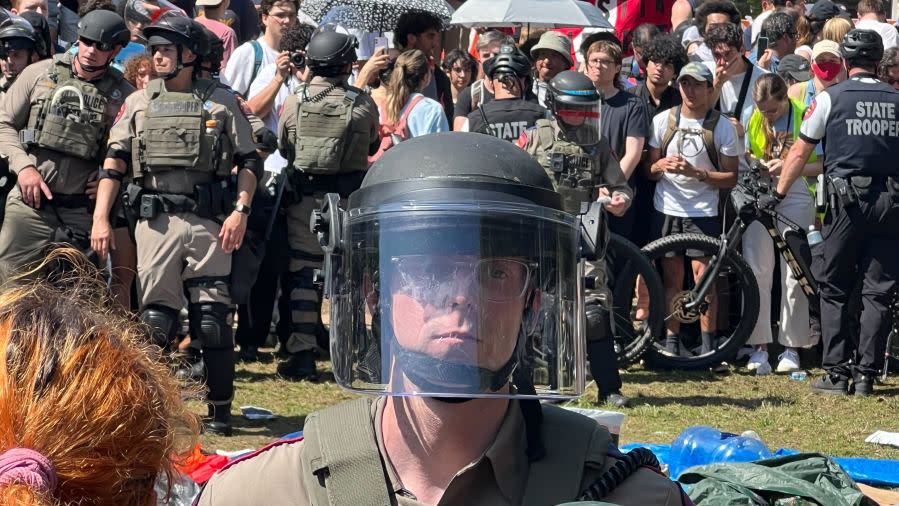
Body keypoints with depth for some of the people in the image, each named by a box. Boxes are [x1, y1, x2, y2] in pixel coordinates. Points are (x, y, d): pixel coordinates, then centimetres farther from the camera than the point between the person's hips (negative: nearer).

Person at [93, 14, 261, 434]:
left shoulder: (222, 102, 6)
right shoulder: (139, 103, 11)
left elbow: (249, 162, 6)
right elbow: (114, 163, 7)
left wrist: (240, 211, -7)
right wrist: (100, 219, -3)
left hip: (208, 223, -1)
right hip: (155, 222, 1)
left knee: (213, 320, -1)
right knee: (154, 320, 2)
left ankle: (220, 412, 6)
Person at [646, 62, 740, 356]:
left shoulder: (722, 127, -2)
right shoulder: (662, 121, 6)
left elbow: (731, 178, -3)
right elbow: (650, 171, 10)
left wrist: (696, 173, -17)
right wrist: (661, 165, -13)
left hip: (703, 213, -2)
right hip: (667, 211, 3)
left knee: (704, 278, -6)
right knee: (672, 279, 5)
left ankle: (708, 345, 1)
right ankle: (671, 342, 10)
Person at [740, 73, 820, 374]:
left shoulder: (805, 117, -6)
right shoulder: (750, 118, 3)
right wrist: (753, 163, -12)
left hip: (795, 199, -2)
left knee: (795, 275, 1)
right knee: (757, 272, -3)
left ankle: (792, 347, 8)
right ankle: (759, 346, 1)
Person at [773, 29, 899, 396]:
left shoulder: (831, 98, -1)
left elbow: (800, 151, 2)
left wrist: (778, 193, 11)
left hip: (847, 200, -2)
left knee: (834, 290, 7)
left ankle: (836, 373, 2)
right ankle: (866, 374, 4)